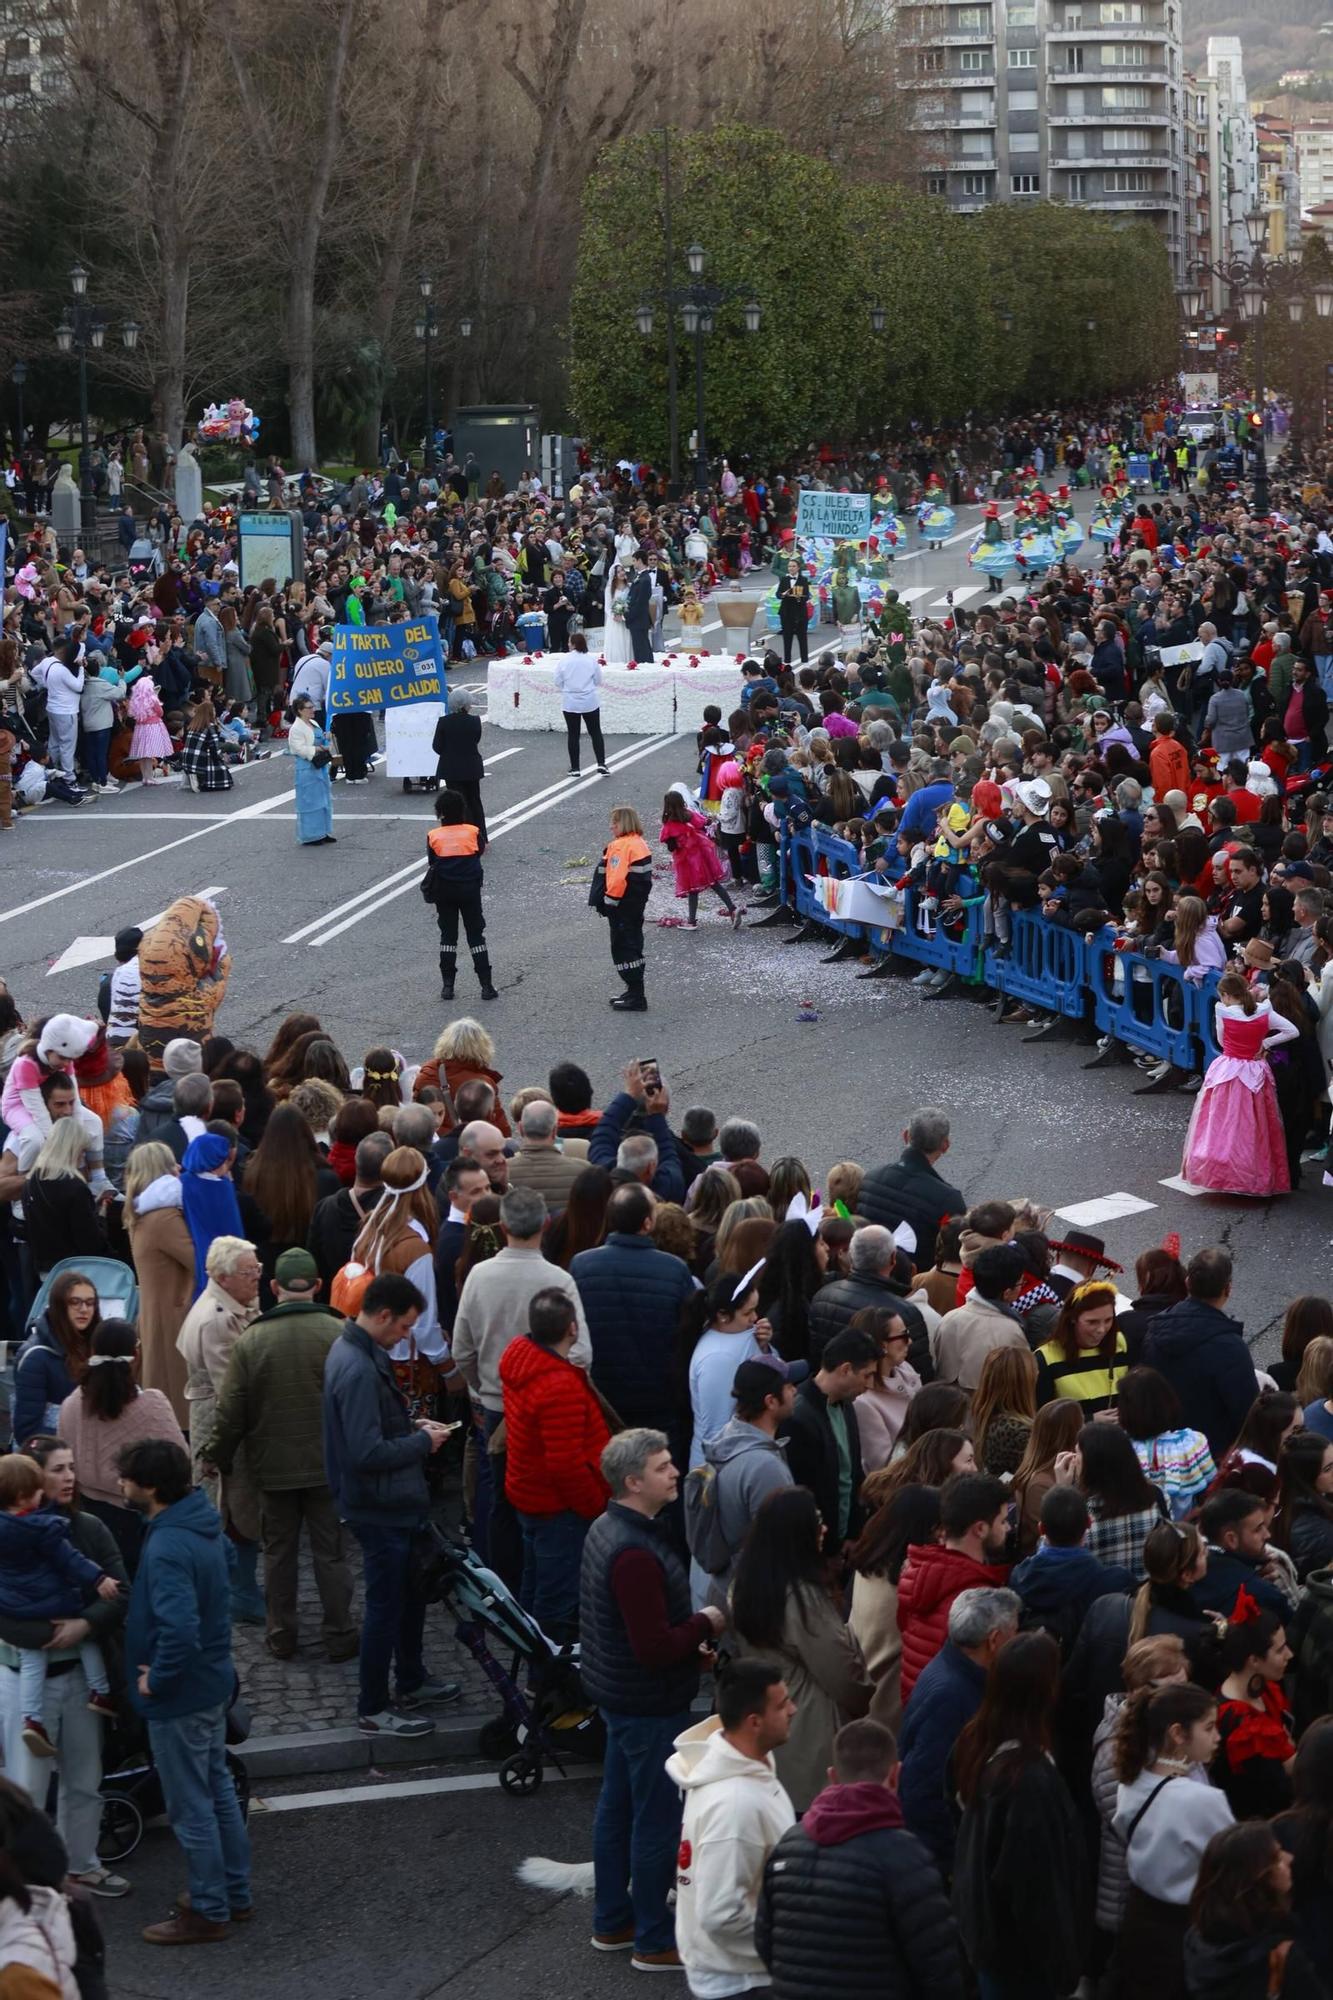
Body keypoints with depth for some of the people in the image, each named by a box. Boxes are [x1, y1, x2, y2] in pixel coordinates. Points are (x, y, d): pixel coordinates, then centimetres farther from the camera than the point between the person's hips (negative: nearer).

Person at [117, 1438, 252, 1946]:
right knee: (218, 1791, 21)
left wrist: (156, 1679, -21)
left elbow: (179, 1630, -37)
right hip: (213, 1682, 10)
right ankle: (235, 1893, 34)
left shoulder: (168, 1548, -29)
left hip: (180, 1695, -10)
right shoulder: (201, 1526, 1)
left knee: (191, 1808, 5)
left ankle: (209, 1912, 17)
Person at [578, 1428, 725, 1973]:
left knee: (616, 1807, 20)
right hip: (650, 1704, -10)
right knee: (658, 1821, 1)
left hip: (619, 1695, 10)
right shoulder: (636, 1554, -29)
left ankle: (612, 1922, 34)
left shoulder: (606, 1529, 4)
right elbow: (655, 1649, -29)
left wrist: (689, 1638, 6)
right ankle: (654, 1942, 12)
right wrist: (705, 1625, -13)